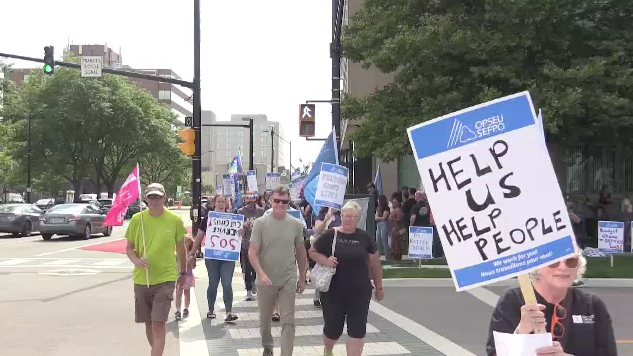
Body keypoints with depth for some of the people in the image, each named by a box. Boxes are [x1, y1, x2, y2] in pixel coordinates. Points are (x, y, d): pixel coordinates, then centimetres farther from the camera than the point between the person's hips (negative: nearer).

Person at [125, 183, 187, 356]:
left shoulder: (175, 221, -6)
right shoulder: (137, 219, -3)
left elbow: (181, 249, 8)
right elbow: (129, 248, 5)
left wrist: (183, 273, 17)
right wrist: (137, 260, -16)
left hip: (165, 279, -2)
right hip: (141, 279, 3)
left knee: (158, 324, -10)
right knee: (148, 323, 14)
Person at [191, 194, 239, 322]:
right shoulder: (207, 219, 0)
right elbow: (199, 237, 5)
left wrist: (240, 233, -17)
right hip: (212, 257, 0)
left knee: (227, 284, -6)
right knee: (213, 284, 9)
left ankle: (229, 312, -5)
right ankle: (211, 310, 24)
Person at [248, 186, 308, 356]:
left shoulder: (296, 224, -2)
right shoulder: (260, 223, -8)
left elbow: (301, 252, 8)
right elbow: (252, 252, -11)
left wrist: (302, 277, 12)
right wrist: (261, 273, -25)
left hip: (288, 281, 0)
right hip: (265, 281, 0)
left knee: (288, 321, -2)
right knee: (265, 319, 18)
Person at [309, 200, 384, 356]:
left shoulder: (365, 237, 1)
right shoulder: (330, 235, -4)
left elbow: (375, 264, 8)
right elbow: (312, 252, 6)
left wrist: (379, 287, 10)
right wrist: (325, 260, -14)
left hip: (359, 292, 1)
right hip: (333, 292, -1)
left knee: (357, 330, 0)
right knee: (333, 329, 8)